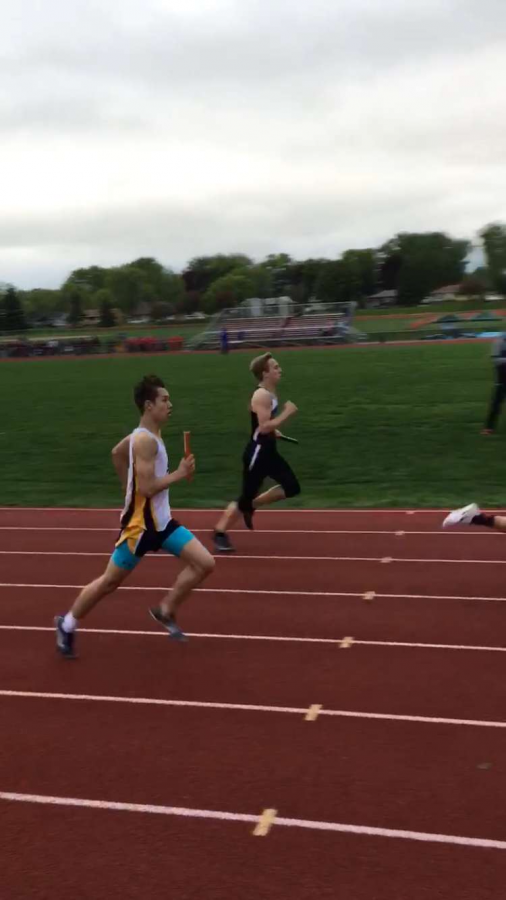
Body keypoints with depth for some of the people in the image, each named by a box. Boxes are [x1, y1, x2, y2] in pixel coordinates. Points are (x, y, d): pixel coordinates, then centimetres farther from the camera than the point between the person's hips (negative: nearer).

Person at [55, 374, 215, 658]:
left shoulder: (146, 435, 6)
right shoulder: (145, 440, -24)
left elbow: (117, 453, 23)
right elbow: (147, 488, -29)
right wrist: (178, 474, -19)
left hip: (161, 521, 9)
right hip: (140, 525, -9)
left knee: (205, 563, 1)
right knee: (110, 582, 8)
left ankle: (166, 611, 16)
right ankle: (68, 625, 28)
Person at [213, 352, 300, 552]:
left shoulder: (269, 393, 9)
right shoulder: (262, 396, -21)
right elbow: (264, 427, -29)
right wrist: (287, 413, -23)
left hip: (269, 451, 9)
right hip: (257, 453, -9)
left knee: (292, 487, 7)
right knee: (246, 496, -1)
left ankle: (252, 506, 20)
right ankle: (220, 533, 15)